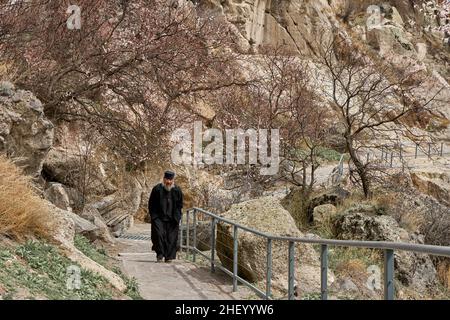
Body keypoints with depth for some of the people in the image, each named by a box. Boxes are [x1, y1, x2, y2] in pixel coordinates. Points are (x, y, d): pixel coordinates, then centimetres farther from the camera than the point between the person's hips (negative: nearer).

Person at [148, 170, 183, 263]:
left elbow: (180, 205, 10)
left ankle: (169, 257, 11)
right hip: (159, 218, -1)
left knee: (171, 238, 1)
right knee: (158, 234, -14)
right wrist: (153, 216, -2)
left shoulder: (177, 190, 2)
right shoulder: (157, 189, -3)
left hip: (172, 219, 2)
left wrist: (177, 217, 1)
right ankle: (160, 254, -1)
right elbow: (151, 204, 4)